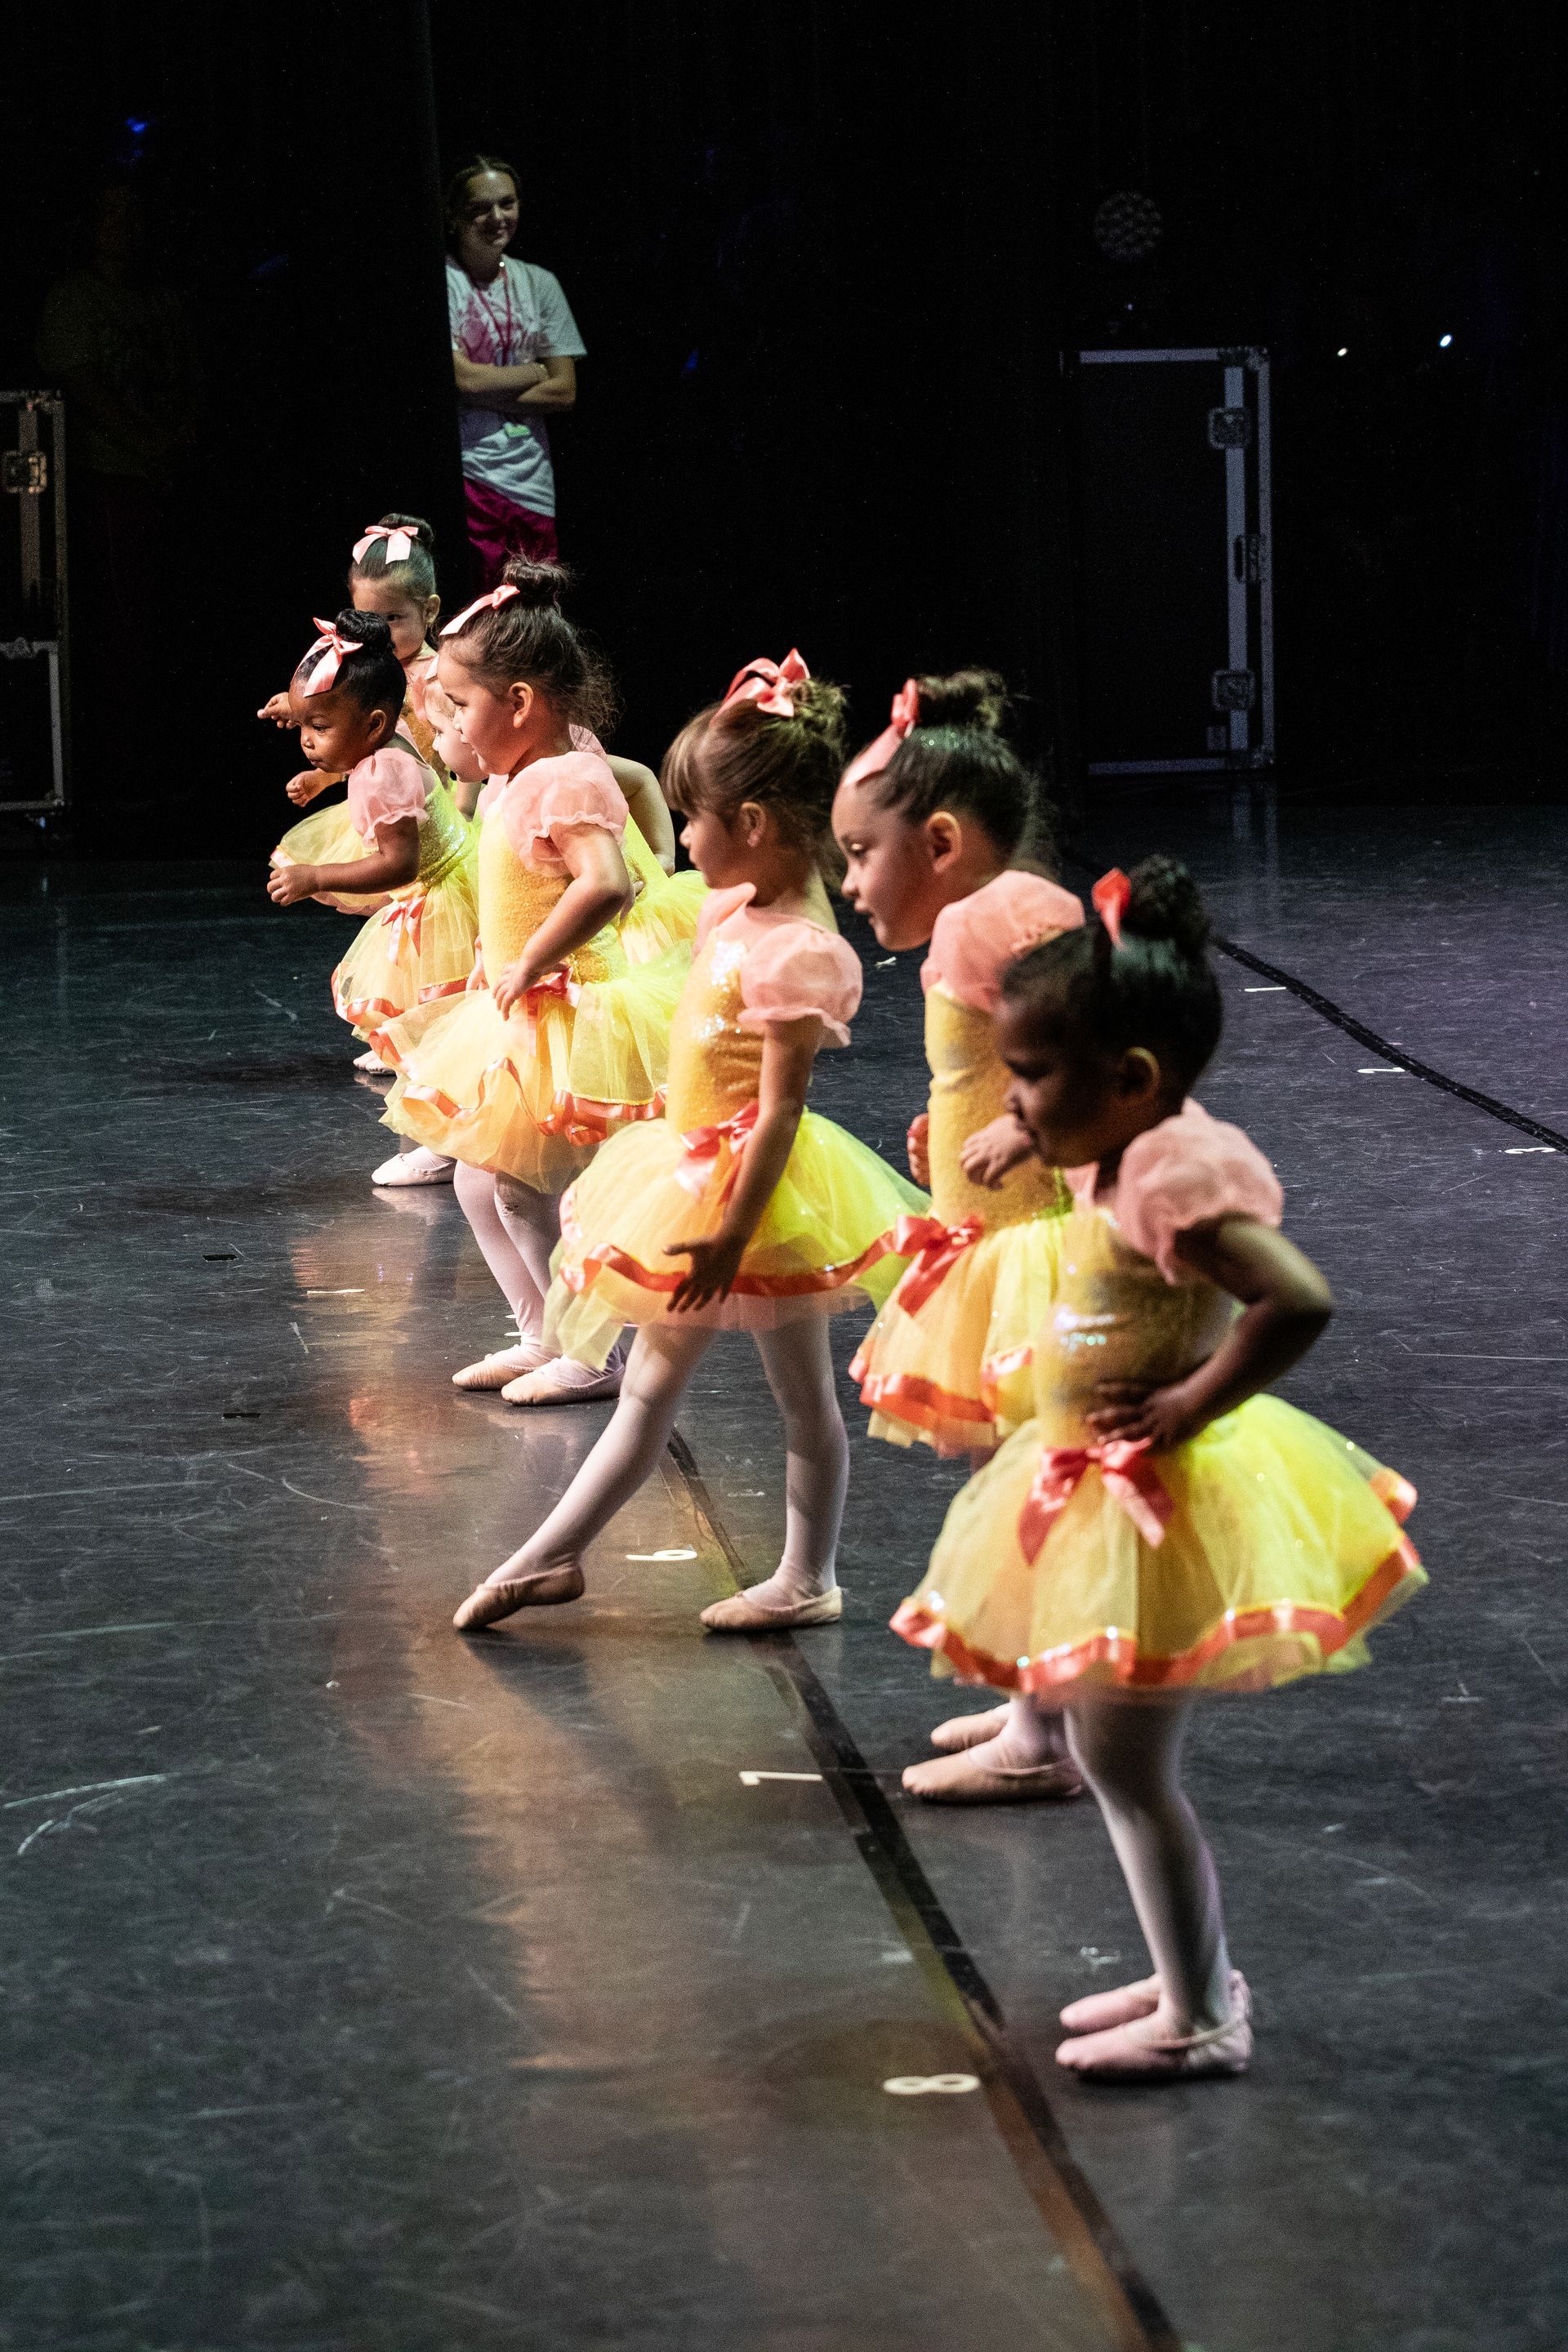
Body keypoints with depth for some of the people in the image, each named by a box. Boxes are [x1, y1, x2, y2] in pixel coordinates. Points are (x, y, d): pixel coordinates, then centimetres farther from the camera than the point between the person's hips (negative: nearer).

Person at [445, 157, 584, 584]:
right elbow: (462, 378, -11)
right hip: (467, 473, -5)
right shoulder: (441, 280, -3)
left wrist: (485, 389, -4)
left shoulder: (539, 284, 13)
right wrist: (536, 373, 2)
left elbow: (565, 392, 7)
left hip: (533, 485, 5)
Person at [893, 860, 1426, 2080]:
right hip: (1101, 1496, 10)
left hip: (1155, 1509, -10)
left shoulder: (1174, 1177, -26)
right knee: (1112, 1749, 20)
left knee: (1127, 1762, -1)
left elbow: (1300, 1300, -36)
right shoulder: (1131, 1161, 3)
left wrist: (1190, 1404, -27)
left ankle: (1200, 2019, 11)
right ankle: (1194, 1973, 33)